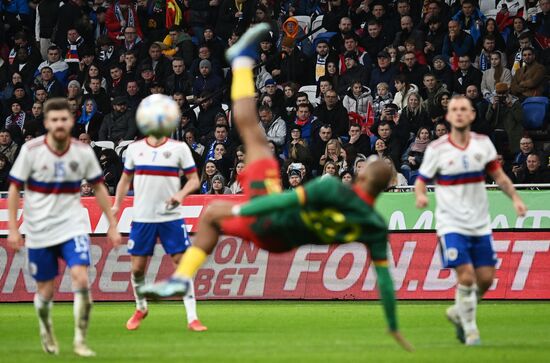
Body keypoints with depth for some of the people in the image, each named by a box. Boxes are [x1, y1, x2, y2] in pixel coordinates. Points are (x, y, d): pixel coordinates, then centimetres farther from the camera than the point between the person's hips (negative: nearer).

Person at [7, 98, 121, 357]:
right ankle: (46, 331, 37)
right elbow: (14, 189, -3)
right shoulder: (31, 150, -10)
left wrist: (112, 225, 7)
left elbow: (99, 188, 8)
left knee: (81, 279, -20)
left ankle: (80, 340, -9)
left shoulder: (83, 152, -5)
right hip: (39, 232, -1)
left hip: (72, 227, 1)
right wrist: (13, 229, -8)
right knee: (45, 292, 6)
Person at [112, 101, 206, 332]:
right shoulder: (135, 148, 7)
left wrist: (181, 194, -20)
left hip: (171, 217, -2)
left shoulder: (179, 148, 0)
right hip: (142, 217, 2)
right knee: (137, 267, 3)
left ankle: (192, 318, -4)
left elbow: (194, 180, -1)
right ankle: (140, 308, 28)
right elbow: (126, 179, 18)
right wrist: (116, 205, 8)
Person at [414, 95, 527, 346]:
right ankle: (469, 328, 3)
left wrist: (515, 198, -6)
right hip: (451, 224, -4)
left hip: (480, 224, 4)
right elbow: (421, 181, -3)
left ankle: (459, 312, 29)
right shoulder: (436, 149, -7)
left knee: (486, 278, 2)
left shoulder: (483, 143, 2)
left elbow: (498, 175, 9)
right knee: (466, 276, -15)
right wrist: (420, 196, -25)